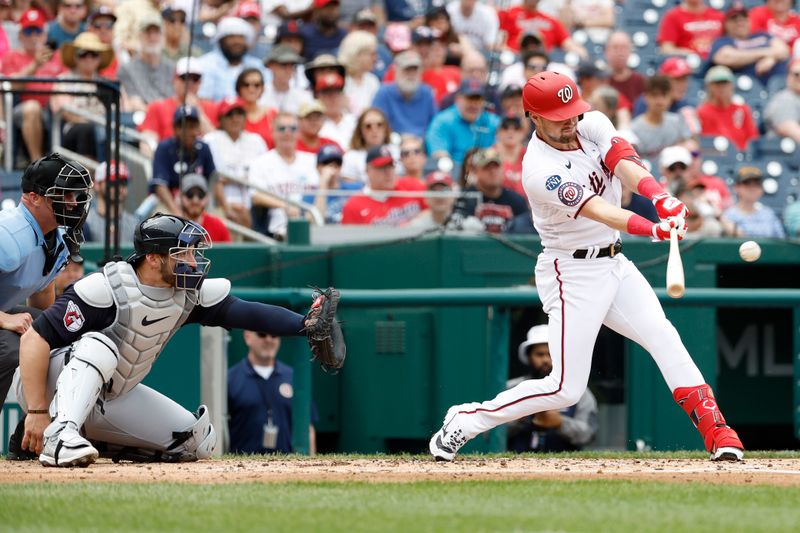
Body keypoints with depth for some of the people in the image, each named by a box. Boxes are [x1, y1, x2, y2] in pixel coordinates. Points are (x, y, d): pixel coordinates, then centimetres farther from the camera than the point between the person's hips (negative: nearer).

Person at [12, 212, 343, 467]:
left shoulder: (190, 294, -7)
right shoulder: (107, 289, -28)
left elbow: (247, 313, -13)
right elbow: (35, 340, -29)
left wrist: (304, 324, -30)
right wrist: (37, 413, -34)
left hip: (111, 398, 7)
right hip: (49, 388, -7)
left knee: (198, 442, 1)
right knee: (98, 347, -36)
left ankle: (92, 441, 7)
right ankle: (59, 436, -46)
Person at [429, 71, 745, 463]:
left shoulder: (593, 125, -2)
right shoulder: (539, 170, -22)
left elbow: (624, 163, -20)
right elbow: (595, 210, -33)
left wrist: (660, 197, -40)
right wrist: (651, 228, -48)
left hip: (614, 264, 7)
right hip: (573, 273, -7)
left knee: (663, 336, -9)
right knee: (566, 389, -7)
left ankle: (716, 432, -10)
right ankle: (465, 421, 6)